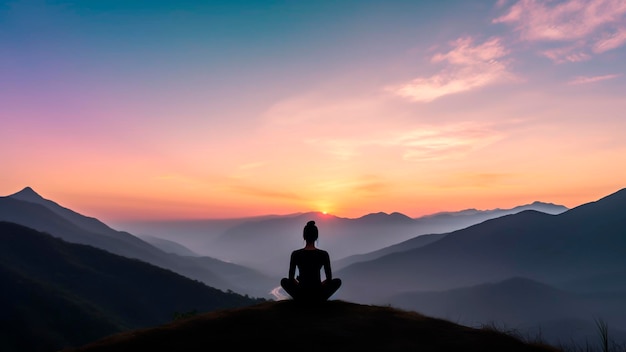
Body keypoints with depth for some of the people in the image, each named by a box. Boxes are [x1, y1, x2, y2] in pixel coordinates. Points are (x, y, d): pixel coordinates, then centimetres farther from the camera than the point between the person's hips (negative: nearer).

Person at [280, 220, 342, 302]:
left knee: (284, 281, 31)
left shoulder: (295, 254, -9)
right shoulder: (324, 254, -9)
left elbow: (291, 278, -1)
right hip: (318, 295, 0)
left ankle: (300, 300, 19)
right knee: (338, 281, 28)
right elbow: (329, 279, -2)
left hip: (301, 295, 1)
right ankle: (320, 300, 19)